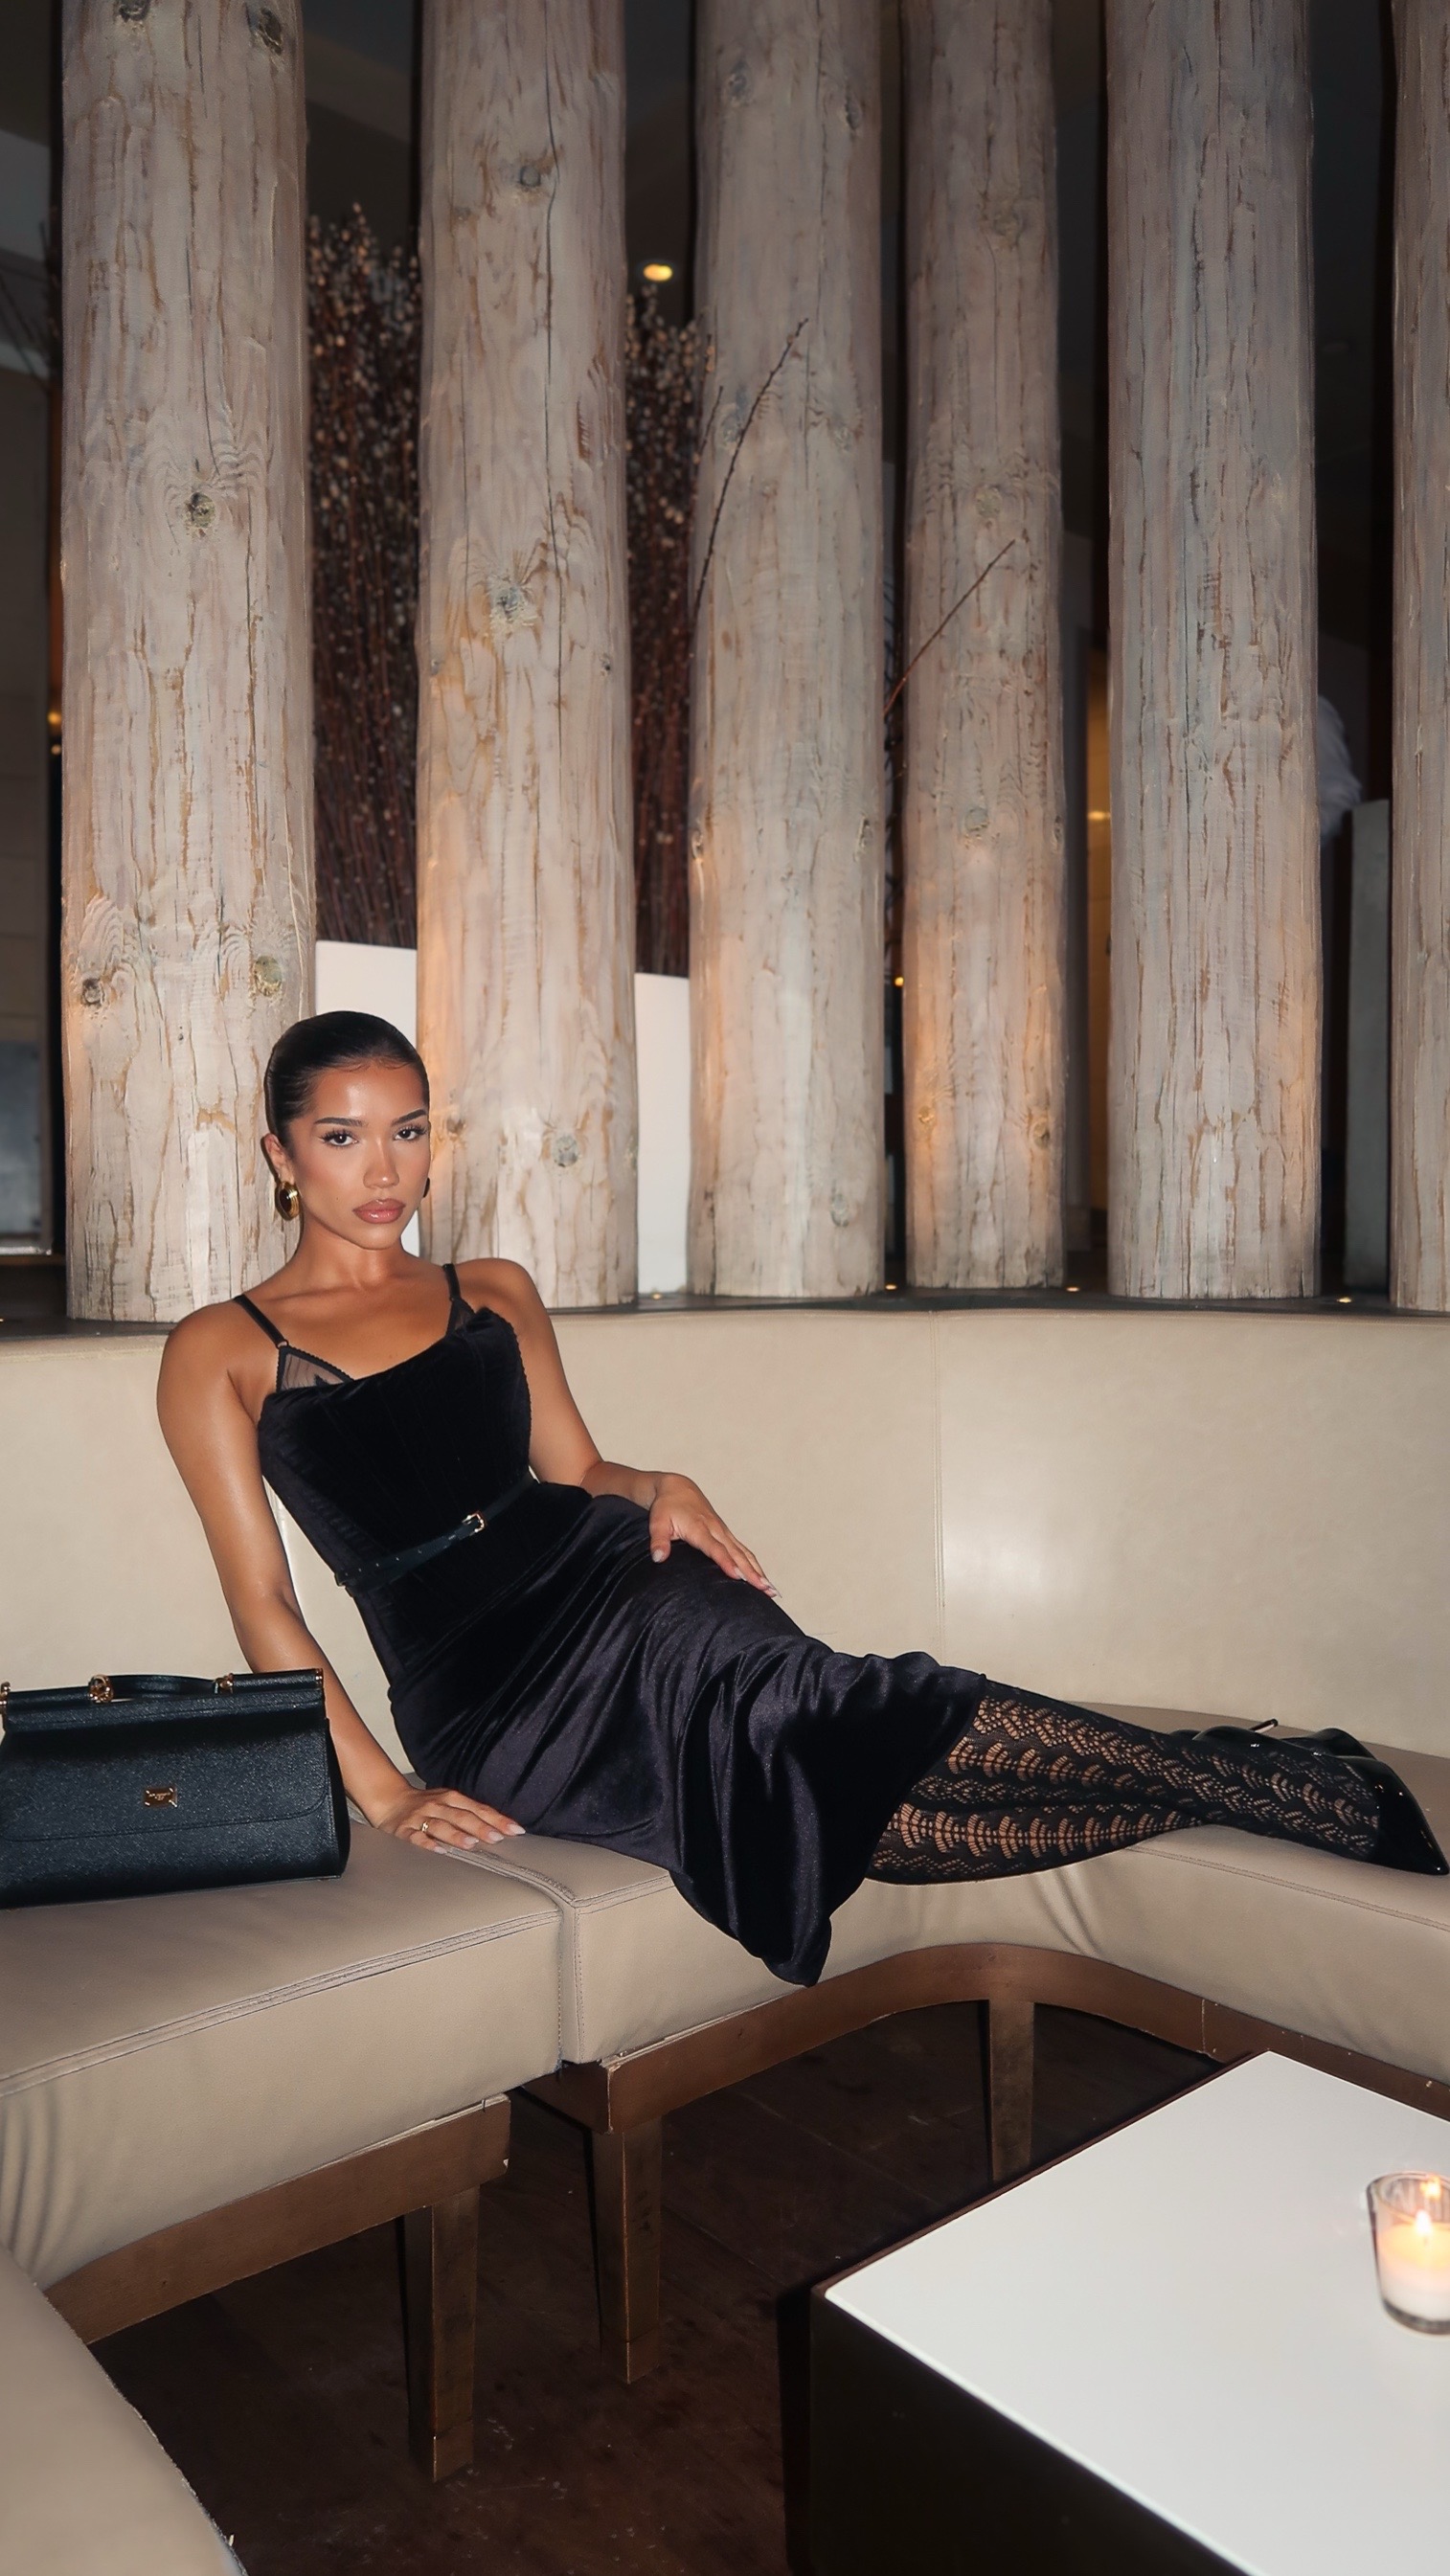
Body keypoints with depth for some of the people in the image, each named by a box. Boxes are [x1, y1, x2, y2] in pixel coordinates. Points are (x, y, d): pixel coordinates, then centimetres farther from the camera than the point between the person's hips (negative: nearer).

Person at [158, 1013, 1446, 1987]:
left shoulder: (496, 1292, 17)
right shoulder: (220, 1350, 6)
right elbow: (264, 1603, 1)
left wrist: (660, 1486, -5)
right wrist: (383, 1793, -8)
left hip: (607, 1580, 2)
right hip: (481, 1700, -2)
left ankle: (1304, 1793, -31)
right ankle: (1305, 1796, -25)